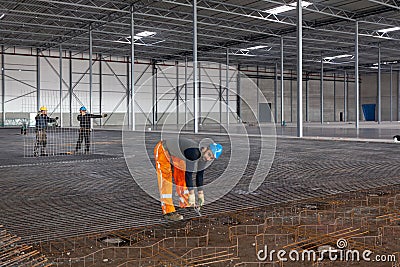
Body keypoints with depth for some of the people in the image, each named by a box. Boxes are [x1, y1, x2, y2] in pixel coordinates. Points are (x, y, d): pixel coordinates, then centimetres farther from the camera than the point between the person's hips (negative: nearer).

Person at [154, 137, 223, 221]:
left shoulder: (205, 158, -11)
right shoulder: (194, 152, -37)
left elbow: (199, 175, 1)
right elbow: (188, 173, -34)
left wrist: (200, 193, 5)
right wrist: (191, 194, -30)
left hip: (175, 154, 9)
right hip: (162, 150, -9)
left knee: (181, 179, 13)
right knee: (166, 181, -13)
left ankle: (185, 204, 29)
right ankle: (168, 211, -12)